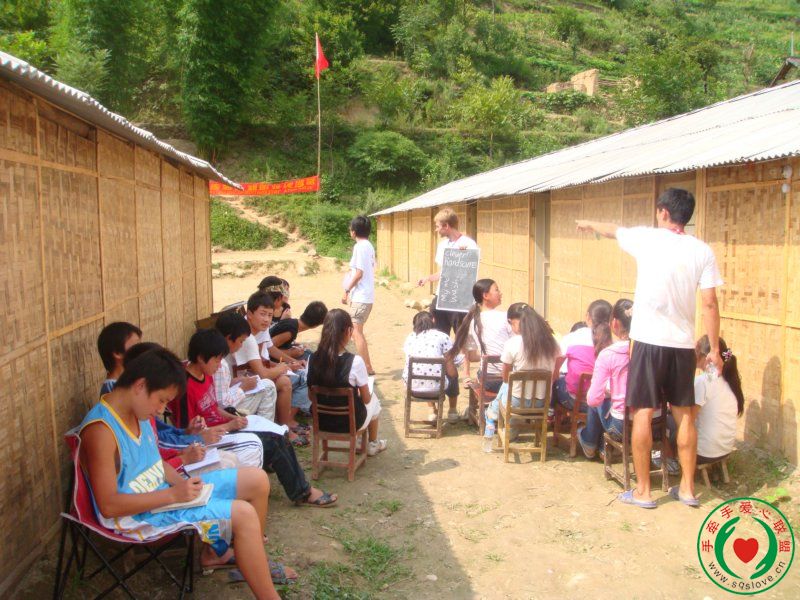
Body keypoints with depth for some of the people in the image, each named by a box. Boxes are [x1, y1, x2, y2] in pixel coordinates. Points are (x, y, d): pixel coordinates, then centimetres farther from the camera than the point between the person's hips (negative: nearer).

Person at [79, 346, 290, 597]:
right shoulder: (101, 430, -24)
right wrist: (173, 494, -23)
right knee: (243, 514, -22)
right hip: (138, 516, -9)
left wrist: (182, 484, -5)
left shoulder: (137, 413, 4)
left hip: (162, 494, 9)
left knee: (257, 480, 4)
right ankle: (269, 596, -7)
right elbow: (108, 506, -25)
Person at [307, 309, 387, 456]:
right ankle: (373, 445, 47)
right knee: (374, 400, 29)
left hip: (321, 421, 4)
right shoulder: (355, 361, -25)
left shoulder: (313, 359, -13)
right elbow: (366, 399, -12)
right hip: (350, 422, -4)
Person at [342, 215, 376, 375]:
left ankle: (367, 368, -7)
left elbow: (358, 273, -18)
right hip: (368, 295, 10)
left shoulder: (359, 247, -14)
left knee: (356, 332, -8)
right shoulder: (369, 246, 14)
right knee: (356, 331, 16)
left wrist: (347, 291, -11)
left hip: (360, 296, -10)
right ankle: (365, 365, 21)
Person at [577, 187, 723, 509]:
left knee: (643, 413, 3)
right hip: (684, 344, 4)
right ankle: (687, 488, 22)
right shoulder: (702, 251, 2)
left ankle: (642, 491, 9)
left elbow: (612, 229, 17)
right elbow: (710, 304, -1)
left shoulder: (647, 238, -4)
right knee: (685, 414, 13)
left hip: (649, 341, -3)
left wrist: (589, 224, 38)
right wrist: (714, 349, 7)